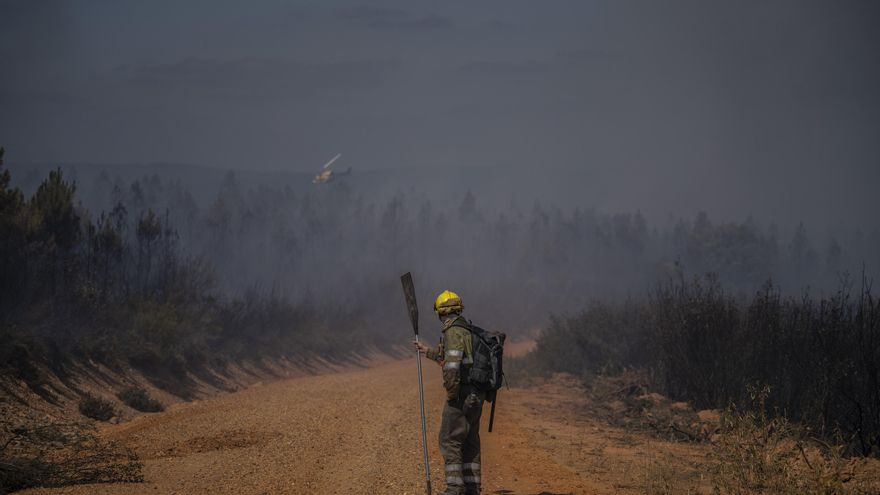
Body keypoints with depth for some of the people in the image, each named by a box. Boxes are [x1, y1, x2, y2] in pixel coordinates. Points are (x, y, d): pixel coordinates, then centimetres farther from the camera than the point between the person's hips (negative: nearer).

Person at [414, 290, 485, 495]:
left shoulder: (453, 332, -14)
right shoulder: (468, 331, 15)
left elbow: (452, 365, -26)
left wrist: (451, 393, -17)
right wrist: (428, 351, 43)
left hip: (461, 394, -9)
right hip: (476, 395, 9)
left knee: (450, 440, -5)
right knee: (470, 441, 13)